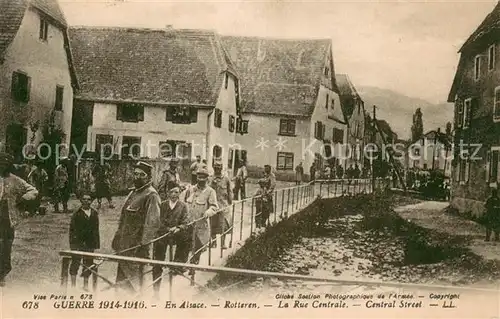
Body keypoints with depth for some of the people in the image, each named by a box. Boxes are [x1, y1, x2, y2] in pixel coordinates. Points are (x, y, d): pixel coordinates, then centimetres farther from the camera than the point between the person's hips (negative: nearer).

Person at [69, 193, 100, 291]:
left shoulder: (94, 213, 9)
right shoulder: (77, 214, -4)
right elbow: (72, 229, -5)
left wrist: (96, 243, 9)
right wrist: (72, 242, -11)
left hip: (90, 243, 4)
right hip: (78, 242, -4)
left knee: (88, 263, 8)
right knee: (75, 262, -1)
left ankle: (86, 284, 19)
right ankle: (73, 284, 9)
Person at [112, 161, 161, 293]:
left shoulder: (151, 195, -10)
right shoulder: (133, 193, 18)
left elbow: (152, 223, -18)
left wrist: (144, 243, -24)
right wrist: (117, 238, 20)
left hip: (136, 245, -8)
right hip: (124, 245, 8)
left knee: (133, 280, -6)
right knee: (121, 279, 13)